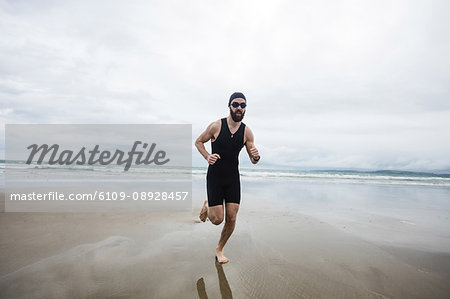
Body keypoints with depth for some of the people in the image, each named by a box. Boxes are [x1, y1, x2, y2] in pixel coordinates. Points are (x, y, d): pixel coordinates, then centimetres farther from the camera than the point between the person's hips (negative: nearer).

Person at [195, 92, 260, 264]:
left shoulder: (247, 132, -3)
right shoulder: (216, 126, -11)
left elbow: (253, 161, 3)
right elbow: (198, 142, 4)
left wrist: (256, 156, -21)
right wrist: (207, 156, -14)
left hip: (233, 178, 3)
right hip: (214, 177, -3)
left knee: (231, 219, 2)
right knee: (217, 220, -3)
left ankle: (219, 250, 27)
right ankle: (207, 206, 33)